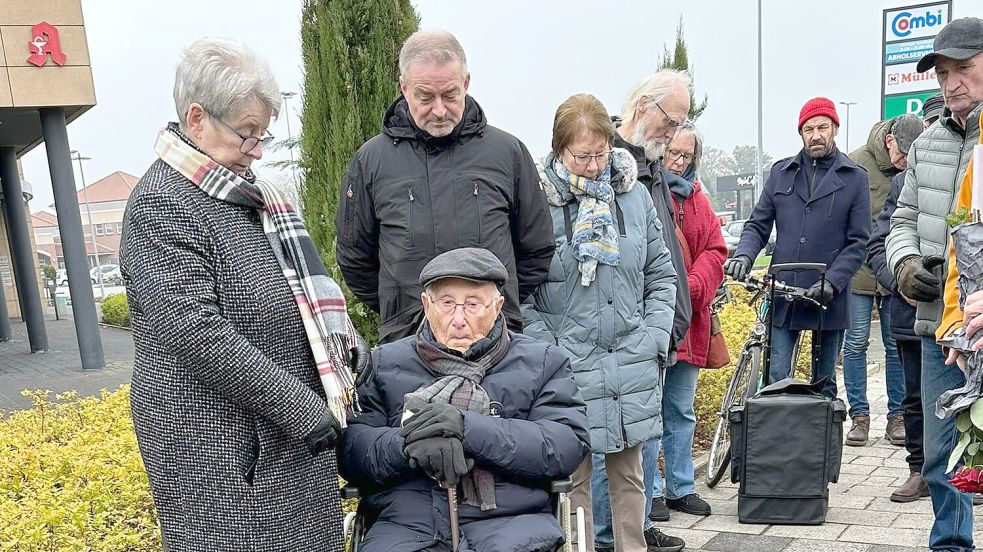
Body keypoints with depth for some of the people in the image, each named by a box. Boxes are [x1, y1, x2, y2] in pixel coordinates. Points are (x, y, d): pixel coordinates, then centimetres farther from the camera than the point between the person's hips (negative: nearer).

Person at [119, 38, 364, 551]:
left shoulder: (249, 193, 13)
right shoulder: (161, 204, -13)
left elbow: (299, 280, 22)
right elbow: (195, 332, -22)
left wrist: (345, 341, 5)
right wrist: (298, 407, -20)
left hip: (296, 432, 8)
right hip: (217, 448, -8)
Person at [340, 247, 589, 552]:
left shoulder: (542, 361, 12)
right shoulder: (386, 363, 16)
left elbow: (569, 445, -4)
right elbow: (349, 448, 6)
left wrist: (469, 429, -14)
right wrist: (406, 445, -15)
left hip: (508, 518, 0)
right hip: (407, 523, 1)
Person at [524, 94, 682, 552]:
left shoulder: (634, 194, 5)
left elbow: (661, 275, 12)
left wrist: (654, 339, 3)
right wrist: (548, 350, -12)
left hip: (632, 365, 4)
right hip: (568, 368, -3)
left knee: (629, 474, 16)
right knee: (573, 479, 7)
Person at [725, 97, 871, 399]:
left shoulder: (855, 178, 3)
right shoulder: (781, 172, 10)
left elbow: (858, 241, -1)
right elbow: (757, 225, 10)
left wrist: (832, 282, -14)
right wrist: (743, 255, -11)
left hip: (829, 299, -1)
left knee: (824, 384, 11)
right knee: (776, 380, -1)